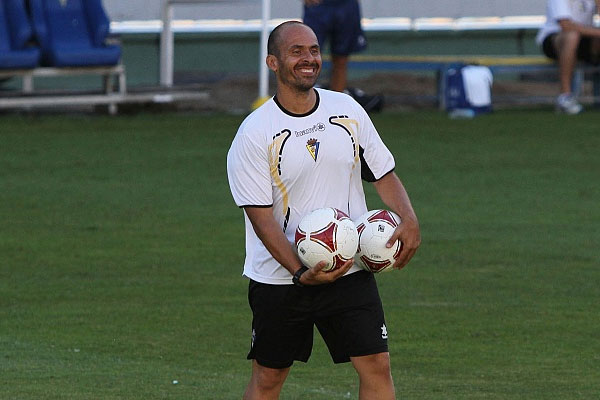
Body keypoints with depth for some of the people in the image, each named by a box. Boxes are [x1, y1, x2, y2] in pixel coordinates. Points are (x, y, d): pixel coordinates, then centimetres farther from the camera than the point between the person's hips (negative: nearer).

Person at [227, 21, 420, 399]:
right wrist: (300, 272, -23)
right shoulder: (254, 134, -11)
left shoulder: (348, 110, 3)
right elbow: (260, 215, -13)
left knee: (377, 365, -6)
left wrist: (409, 219, -8)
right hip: (280, 278, -3)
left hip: (350, 269, 3)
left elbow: (383, 173, 11)